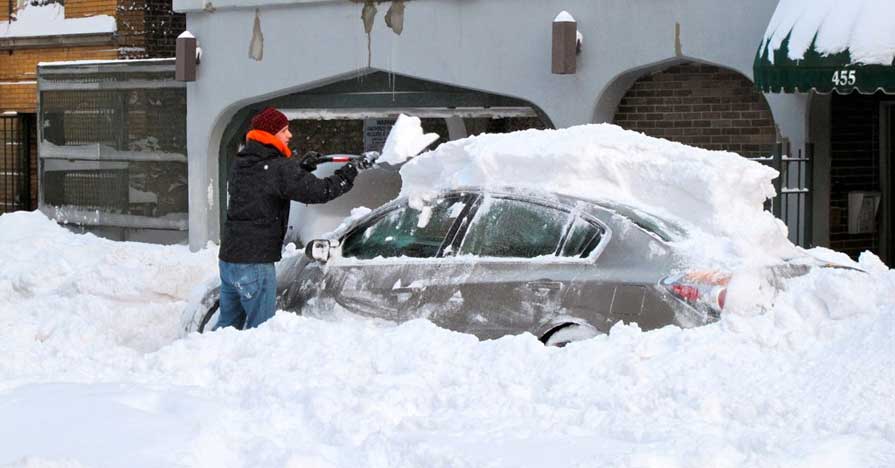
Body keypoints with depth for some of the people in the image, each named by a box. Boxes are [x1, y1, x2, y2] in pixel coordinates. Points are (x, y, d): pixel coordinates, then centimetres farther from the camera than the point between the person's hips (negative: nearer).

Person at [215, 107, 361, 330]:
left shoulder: (240, 165, 11)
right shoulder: (278, 168, -14)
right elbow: (317, 191, -16)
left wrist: (300, 168, 14)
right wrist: (345, 177, 0)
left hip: (228, 258, 8)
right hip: (255, 262, -8)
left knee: (228, 322, 16)